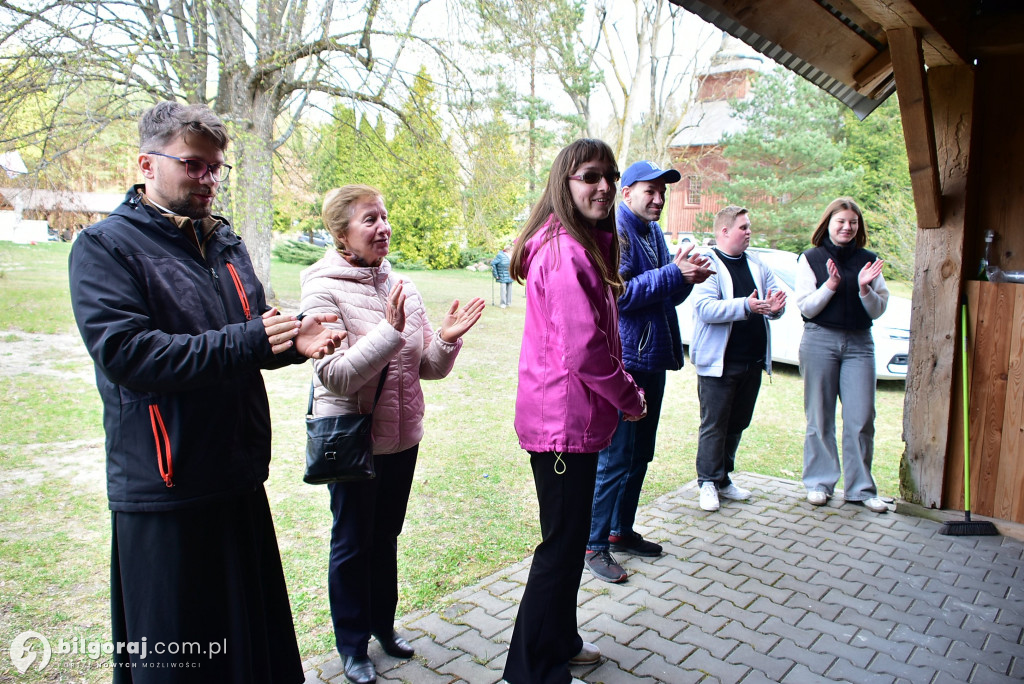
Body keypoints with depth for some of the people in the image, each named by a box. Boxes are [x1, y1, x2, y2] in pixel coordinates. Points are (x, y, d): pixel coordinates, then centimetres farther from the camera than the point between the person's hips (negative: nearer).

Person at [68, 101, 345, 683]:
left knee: (257, 630, 18)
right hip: (164, 489, -6)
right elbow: (123, 352, -21)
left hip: (240, 477, 6)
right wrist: (246, 342, -24)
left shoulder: (226, 243, 13)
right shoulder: (106, 247, -7)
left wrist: (294, 339, -6)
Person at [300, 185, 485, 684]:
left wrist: (446, 339, -16)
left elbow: (428, 368, 4)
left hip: (403, 436, 5)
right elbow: (335, 376, -23)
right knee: (353, 542, 12)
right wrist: (391, 330, -30)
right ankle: (352, 644, 32)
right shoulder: (324, 290, -14)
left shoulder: (401, 287, 1)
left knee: (386, 534, 21)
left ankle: (383, 624, 41)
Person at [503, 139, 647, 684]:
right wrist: (632, 400, -10)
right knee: (562, 543, 3)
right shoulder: (567, 252, -20)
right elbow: (584, 350, -25)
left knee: (568, 537, 22)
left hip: (568, 417, 11)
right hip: (566, 420, -11)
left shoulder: (580, 246, 14)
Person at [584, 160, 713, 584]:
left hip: (653, 361, 9)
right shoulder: (615, 233, -11)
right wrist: (674, 273, -20)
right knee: (615, 458, -5)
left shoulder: (654, 234, 17)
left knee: (640, 454, 16)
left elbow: (670, 296, 18)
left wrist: (686, 275, -3)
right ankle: (594, 544, 7)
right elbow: (617, 293, -21)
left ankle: (621, 531, 29)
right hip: (622, 361, -9)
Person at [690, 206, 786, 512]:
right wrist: (745, 306, -31)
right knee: (714, 424, 0)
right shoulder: (707, 264, -7)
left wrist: (774, 307, -11)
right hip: (719, 361, -7)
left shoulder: (757, 266, 14)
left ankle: (723, 478, 26)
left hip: (753, 360, 7)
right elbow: (705, 308, -20)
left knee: (737, 423, 14)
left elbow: (776, 298, 13)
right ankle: (708, 482, 12)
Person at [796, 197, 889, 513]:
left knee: (861, 418, -1)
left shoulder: (868, 260, 9)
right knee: (820, 418, 5)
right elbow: (805, 307, -3)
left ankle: (860, 488, 11)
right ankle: (819, 483, 16)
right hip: (820, 341, -2)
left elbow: (878, 310, 7)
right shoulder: (812, 258, 2)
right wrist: (831, 285, -16)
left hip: (859, 343, 2)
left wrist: (865, 288, -11)